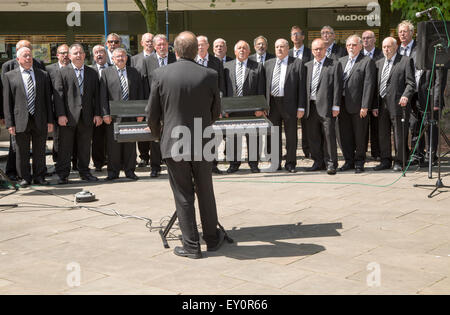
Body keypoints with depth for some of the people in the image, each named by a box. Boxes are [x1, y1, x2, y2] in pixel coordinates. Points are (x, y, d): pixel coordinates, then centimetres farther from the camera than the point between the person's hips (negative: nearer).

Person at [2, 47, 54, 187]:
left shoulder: (43, 75, 10)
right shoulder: (9, 76, 4)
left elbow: (48, 99, 9)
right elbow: (7, 102, 1)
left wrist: (50, 120, 2)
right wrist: (10, 123, -6)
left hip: (40, 120, 2)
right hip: (21, 121, -1)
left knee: (40, 151, 8)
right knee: (22, 151, 5)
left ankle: (39, 176, 19)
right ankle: (25, 178, 16)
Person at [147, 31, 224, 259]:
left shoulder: (161, 75, -7)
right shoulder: (209, 76, -4)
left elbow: (152, 116, -2)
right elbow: (215, 113, 6)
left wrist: (158, 134, 18)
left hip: (174, 144, -1)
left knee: (183, 195, 7)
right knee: (205, 192, 16)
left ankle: (191, 245, 11)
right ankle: (212, 239, 29)